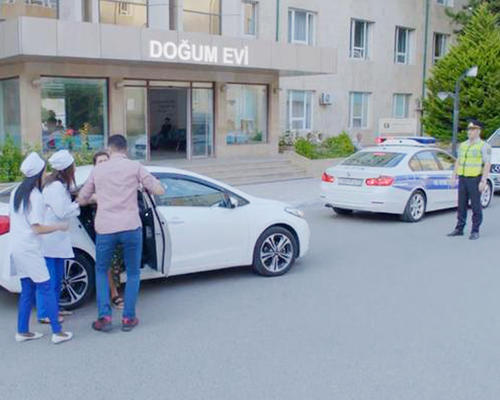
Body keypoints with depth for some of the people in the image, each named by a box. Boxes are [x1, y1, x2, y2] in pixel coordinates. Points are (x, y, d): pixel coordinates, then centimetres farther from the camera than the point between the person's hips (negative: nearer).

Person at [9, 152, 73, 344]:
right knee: (46, 288, -4)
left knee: (27, 290, 14)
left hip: (17, 247, 8)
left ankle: (22, 331, 17)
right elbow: (38, 228, -19)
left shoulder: (17, 192, 10)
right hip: (29, 249, -8)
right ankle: (57, 332, -3)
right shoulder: (35, 196, -16)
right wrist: (59, 226, -7)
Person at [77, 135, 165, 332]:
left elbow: (81, 200, 16)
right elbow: (159, 190, 0)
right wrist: (141, 184, 19)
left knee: (101, 271, 20)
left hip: (105, 229, 1)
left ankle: (104, 317, 12)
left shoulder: (97, 170, 9)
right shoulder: (134, 166, 2)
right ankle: (128, 318, 14)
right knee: (133, 273, 15)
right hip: (131, 227, -1)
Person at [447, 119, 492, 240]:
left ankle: (475, 231, 7)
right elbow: (458, 161, 17)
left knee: (476, 206, -1)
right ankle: (459, 229, 14)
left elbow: (487, 164, -11)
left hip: (475, 179, -6)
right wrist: (454, 176, 8)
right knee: (461, 205, 8)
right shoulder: (463, 145, 13)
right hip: (463, 179, 6)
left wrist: (483, 181, -18)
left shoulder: (484, 146, -5)